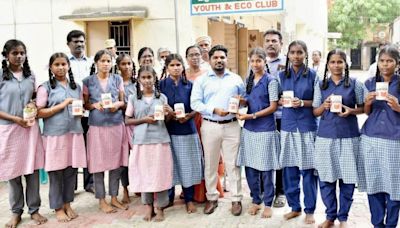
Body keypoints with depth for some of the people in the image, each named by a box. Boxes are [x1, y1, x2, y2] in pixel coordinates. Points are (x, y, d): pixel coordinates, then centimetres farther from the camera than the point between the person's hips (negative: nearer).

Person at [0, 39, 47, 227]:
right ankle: (16, 211, 19)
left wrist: (34, 106, -2)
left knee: (32, 170, 5)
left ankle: (34, 209, 18)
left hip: (30, 127, 3)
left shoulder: (30, 76, 7)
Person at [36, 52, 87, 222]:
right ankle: (58, 208, 14)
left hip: (74, 133, 4)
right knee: (56, 172, 2)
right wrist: (62, 105, -13)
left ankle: (67, 204, 22)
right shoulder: (45, 87, -2)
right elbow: (40, 112, -7)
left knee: (71, 171, 7)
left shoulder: (76, 87, 12)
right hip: (55, 135, -4)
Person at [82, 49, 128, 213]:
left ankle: (114, 197, 19)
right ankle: (101, 200, 12)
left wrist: (117, 104, -11)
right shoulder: (88, 81, 3)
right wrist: (95, 105, -14)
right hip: (97, 126, -2)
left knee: (116, 161, 5)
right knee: (99, 163, 1)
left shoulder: (117, 79, 8)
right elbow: (85, 104, 6)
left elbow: (123, 101, 10)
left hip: (116, 125, 2)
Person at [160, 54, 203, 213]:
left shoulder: (189, 85, 4)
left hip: (187, 129, 0)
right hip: (168, 129, 0)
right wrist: (167, 113, -15)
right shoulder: (161, 85, 2)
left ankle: (189, 199, 16)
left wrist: (188, 116, -12)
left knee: (187, 164, 4)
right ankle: (168, 197, 21)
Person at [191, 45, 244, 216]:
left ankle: (236, 199, 11)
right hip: (209, 126, 0)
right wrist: (214, 110, -16)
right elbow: (195, 103, -4)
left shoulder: (236, 79, 10)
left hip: (232, 126, 0)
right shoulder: (201, 80, 5)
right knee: (210, 164, 7)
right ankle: (212, 198, 20)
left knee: (233, 164, 2)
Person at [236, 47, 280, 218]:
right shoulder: (248, 80, 11)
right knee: (249, 167, 9)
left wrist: (252, 115, -15)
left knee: (266, 169, 3)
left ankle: (268, 204, 17)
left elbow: (273, 107, -9)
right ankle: (256, 200, 25)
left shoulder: (270, 81, -7)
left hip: (265, 129, -5)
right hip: (249, 129, 5)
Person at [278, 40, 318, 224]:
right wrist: (283, 101, -6)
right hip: (288, 125, 3)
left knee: (308, 169, -1)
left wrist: (302, 103, -15)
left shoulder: (313, 75, -1)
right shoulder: (282, 75, 8)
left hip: (307, 126, -3)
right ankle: (294, 207, 22)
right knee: (289, 168, 7)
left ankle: (310, 210, 13)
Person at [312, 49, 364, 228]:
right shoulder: (320, 85, 7)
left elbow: (363, 108, 8)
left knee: (347, 179, 1)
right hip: (325, 136, 2)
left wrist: (351, 111, -12)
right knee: (326, 179, 4)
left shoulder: (355, 84, 2)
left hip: (348, 136, -1)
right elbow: (315, 112, 10)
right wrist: (325, 106, -10)